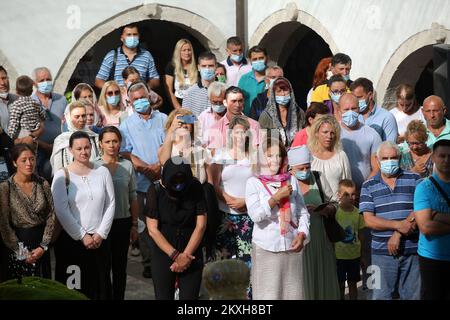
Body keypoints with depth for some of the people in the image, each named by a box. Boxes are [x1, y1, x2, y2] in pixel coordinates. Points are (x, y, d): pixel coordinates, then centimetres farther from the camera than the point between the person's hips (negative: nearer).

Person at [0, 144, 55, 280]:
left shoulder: (43, 184, 0)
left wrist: (43, 246, -7)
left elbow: (51, 216, 1)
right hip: (18, 241, -3)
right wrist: (21, 252, -10)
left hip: (41, 242, 3)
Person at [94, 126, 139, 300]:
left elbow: (133, 198, 6)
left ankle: (119, 297, 21)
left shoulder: (127, 166, 1)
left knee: (120, 267, 10)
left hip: (123, 222, 2)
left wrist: (134, 225, 5)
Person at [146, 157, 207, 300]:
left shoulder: (196, 189, -7)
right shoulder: (156, 192, -10)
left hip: (191, 255, 1)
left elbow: (200, 226, -6)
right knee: (164, 296, 3)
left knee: (190, 296, 1)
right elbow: (153, 229, -11)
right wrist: (175, 255, -16)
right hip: (163, 255, -1)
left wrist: (186, 255, -11)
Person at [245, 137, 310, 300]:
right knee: (268, 292, -1)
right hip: (266, 248, -3)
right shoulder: (253, 182, -2)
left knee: (293, 291, 6)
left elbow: (303, 212, 10)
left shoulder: (291, 180, 8)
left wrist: (302, 234, -4)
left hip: (292, 246, 3)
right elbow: (255, 215, -13)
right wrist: (277, 197, -14)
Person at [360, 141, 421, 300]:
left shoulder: (414, 180, 5)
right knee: (381, 295, 3)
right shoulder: (369, 186, 5)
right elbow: (369, 220, -4)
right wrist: (398, 225, -16)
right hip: (382, 251, 0)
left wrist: (398, 234, -12)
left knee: (413, 295, 7)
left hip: (412, 250, 0)